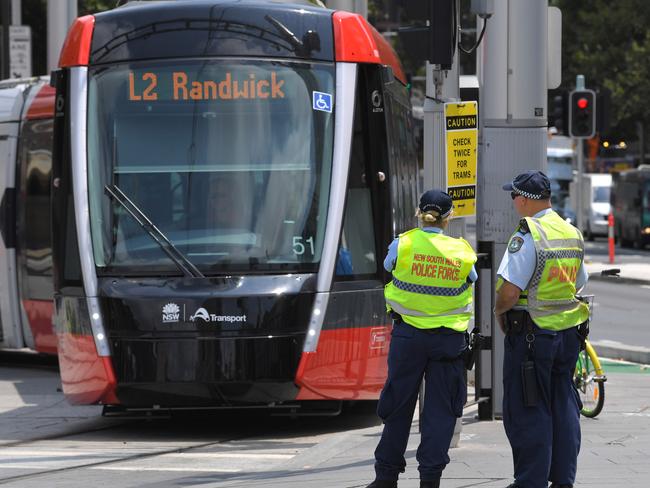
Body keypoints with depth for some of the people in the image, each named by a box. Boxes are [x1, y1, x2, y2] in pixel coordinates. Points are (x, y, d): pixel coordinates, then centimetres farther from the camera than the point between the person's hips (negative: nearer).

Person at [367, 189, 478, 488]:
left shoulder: (402, 245, -7)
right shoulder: (462, 252, -5)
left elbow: (387, 266, 10)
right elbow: (471, 280, 7)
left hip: (408, 335, 0)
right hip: (449, 337, 0)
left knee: (398, 405, 10)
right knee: (441, 408, 6)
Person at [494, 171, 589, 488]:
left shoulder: (526, 237, -17)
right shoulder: (573, 234, 8)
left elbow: (510, 290, -22)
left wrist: (499, 311, -3)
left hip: (531, 334, -7)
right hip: (568, 332, 7)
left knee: (528, 412, 1)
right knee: (563, 407, 13)